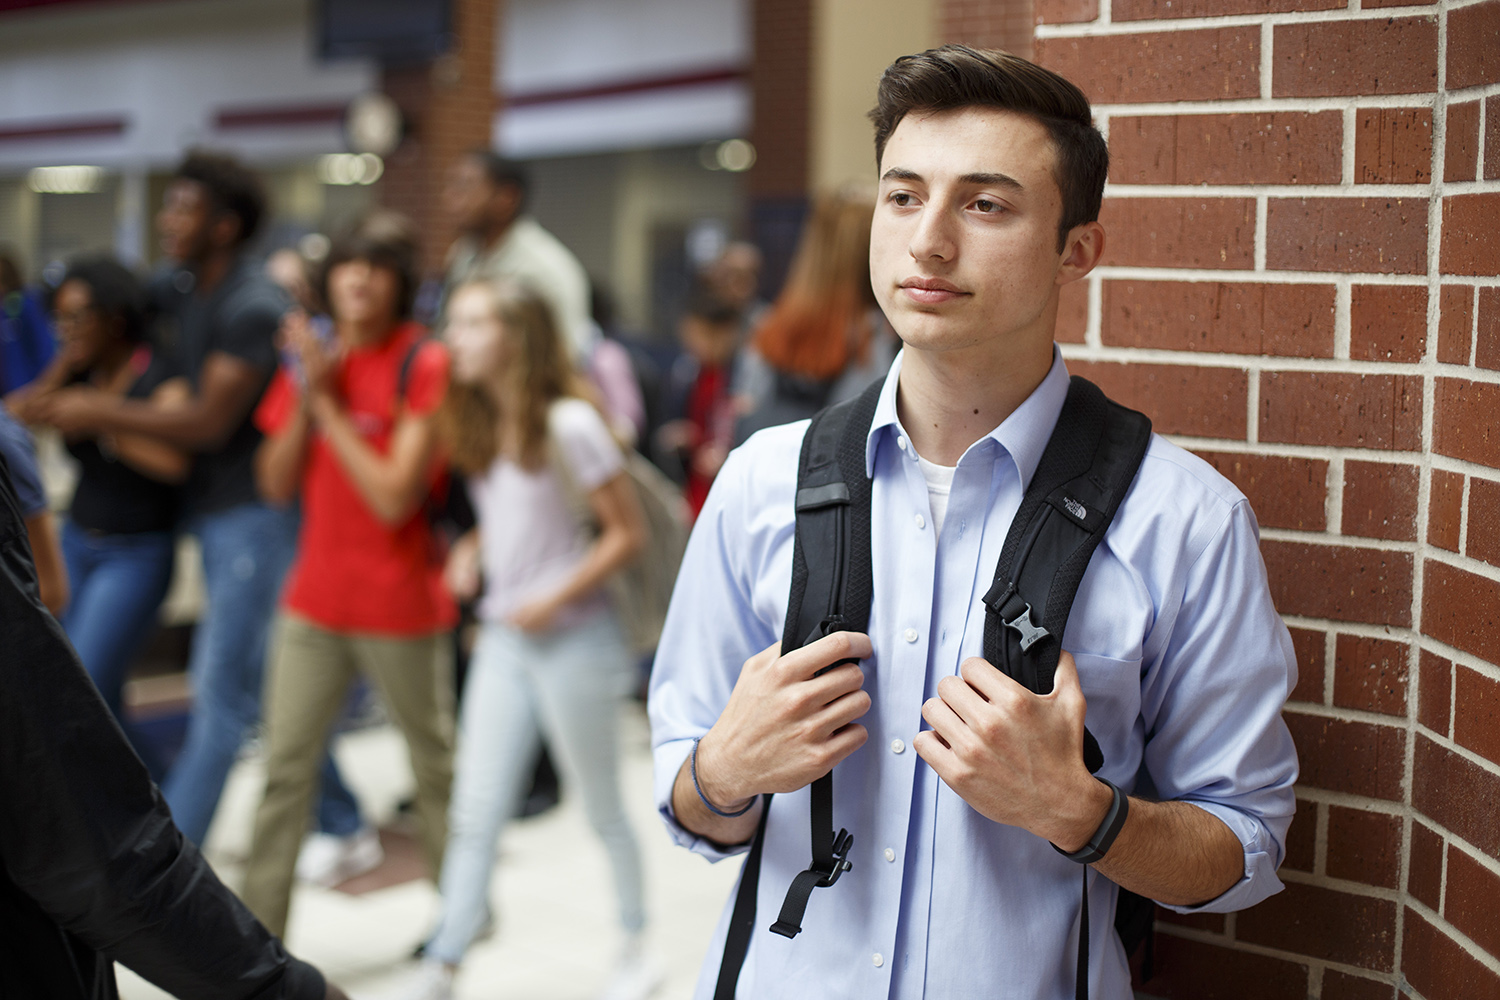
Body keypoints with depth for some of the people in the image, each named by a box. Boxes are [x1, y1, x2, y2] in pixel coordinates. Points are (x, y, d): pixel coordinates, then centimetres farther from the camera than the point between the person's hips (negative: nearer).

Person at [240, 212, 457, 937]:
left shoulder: (425, 366, -11)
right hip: (315, 598, 5)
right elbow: (276, 485, 3)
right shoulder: (312, 357, 7)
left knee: (434, 764, 11)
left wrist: (328, 404, -16)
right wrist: (305, 393, -10)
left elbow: (395, 497, -18)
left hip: (401, 602, -5)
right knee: (285, 768, 4)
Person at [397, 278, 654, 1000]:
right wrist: (470, 549, -1)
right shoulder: (480, 426, 7)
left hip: (570, 637, -6)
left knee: (602, 808, 10)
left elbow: (628, 532, -12)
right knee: (475, 812, 3)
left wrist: (554, 599, -19)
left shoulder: (566, 424, -14)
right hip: (502, 637, 6)